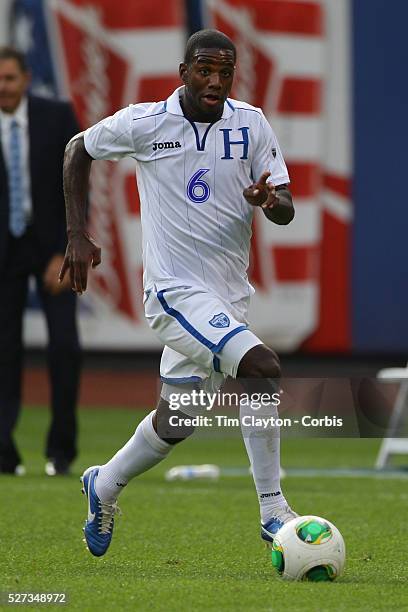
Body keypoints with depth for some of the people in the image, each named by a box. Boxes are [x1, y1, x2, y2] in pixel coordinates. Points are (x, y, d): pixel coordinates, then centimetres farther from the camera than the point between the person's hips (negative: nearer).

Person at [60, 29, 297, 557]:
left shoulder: (251, 124, 0)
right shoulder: (142, 123, -8)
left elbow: (286, 212, 0)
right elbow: (78, 151, 9)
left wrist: (269, 200, -24)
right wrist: (77, 237, 3)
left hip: (229, 291, 5)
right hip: (177, 289, -5)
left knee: (177, 420, 14)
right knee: (262, 367, -25)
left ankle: (105, 486, 41)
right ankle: (272, 511, -16)